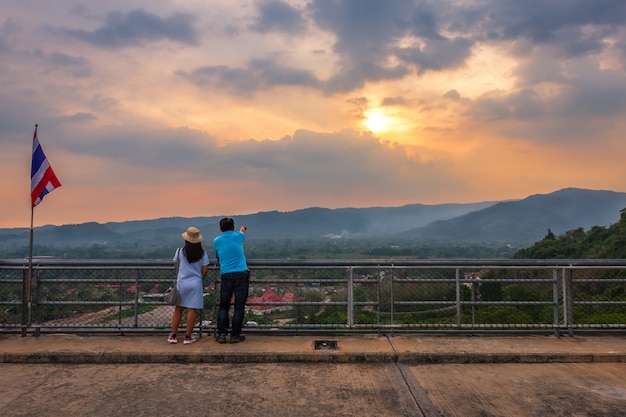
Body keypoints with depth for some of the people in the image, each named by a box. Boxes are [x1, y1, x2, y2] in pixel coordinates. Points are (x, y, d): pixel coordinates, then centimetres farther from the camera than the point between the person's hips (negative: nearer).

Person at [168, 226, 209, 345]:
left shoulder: (180, 251, -3)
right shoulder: (202, 253, -4)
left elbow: (176, 265, 11)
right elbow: (205, 270, -3)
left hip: (181, 283, 1)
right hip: (196, 283, -1)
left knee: (178, 309, 11)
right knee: (192, 310, 3)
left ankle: (173, 336, 16)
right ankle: (188, 336, 8)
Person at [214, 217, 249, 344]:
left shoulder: (217, 241, 8)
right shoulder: (238, 236, 6)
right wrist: (242, 229, 55)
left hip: (226, 276, 1)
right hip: (241, 275, -1)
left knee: (223, 306, 12)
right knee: (239, 306, 3)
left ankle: (221, 334, 10)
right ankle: (235, 335, 5)